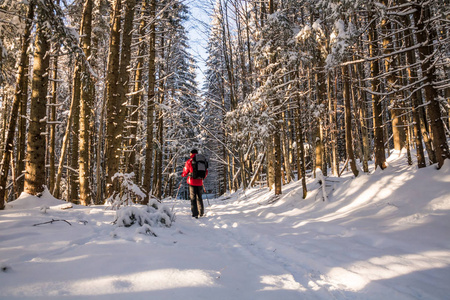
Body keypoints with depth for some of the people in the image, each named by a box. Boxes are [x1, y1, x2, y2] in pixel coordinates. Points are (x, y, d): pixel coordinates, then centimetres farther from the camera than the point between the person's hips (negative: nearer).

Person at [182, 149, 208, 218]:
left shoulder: (189, 161, -5)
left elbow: (185, 172, -1)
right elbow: (206, 172, 11)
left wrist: (182, 175, 22)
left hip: (192, 182, -3)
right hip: (199, 182, 3)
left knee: (193, 198, 2)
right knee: (199, 198, 15)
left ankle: (195, 214, -4)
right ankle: (201, 213, 19)